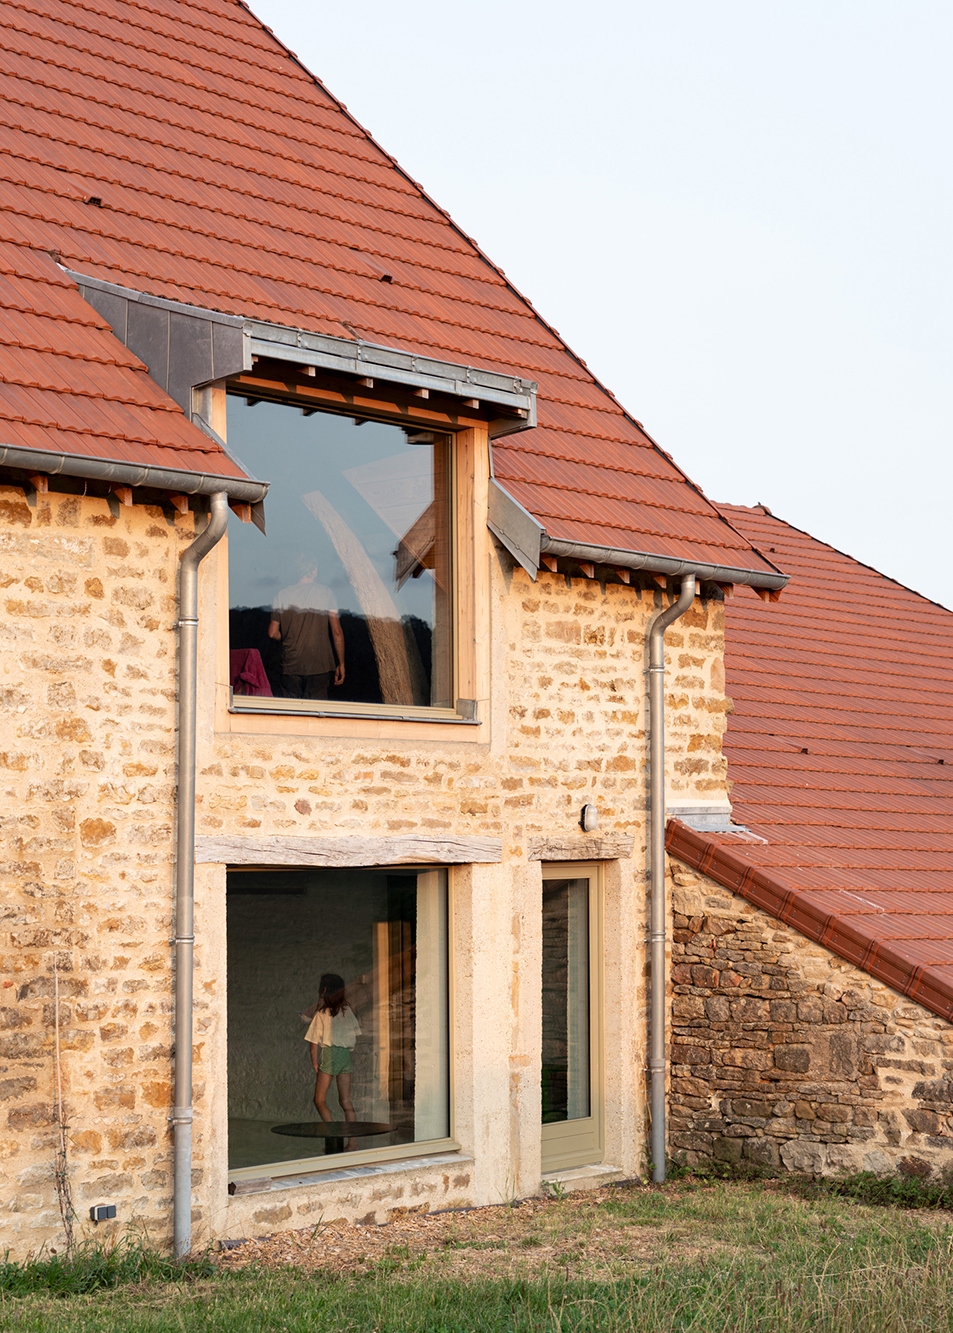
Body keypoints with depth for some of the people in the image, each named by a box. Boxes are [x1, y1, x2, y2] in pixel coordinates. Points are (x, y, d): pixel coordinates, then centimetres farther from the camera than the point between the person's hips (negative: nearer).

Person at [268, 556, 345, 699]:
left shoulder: (283, 594, 5)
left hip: (290, 665, 2)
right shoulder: (326, 593, -1)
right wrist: (341, 664, 4)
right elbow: (337, 632, -4)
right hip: (319, 666, -2)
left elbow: (273, 633, 5)